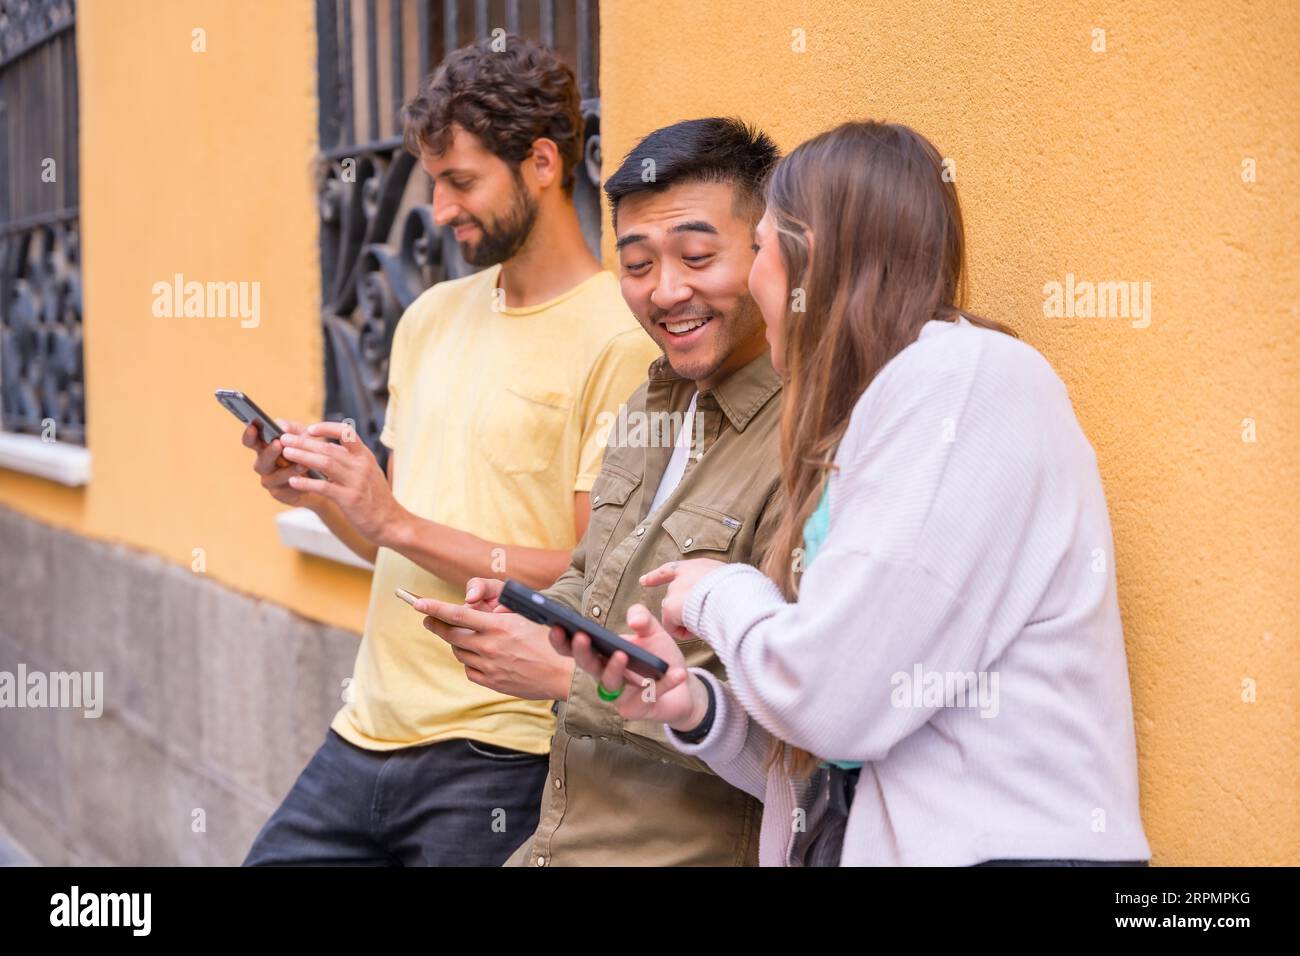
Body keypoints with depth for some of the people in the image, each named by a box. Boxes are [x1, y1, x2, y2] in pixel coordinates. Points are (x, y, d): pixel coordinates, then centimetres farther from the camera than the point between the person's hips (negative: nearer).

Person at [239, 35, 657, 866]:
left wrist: (398, 521, -17)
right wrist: (319, 495, -2)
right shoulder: (432, 317, 12)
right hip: (367, 733, 7)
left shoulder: (618, 340, -12)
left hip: (497, 761, -6)